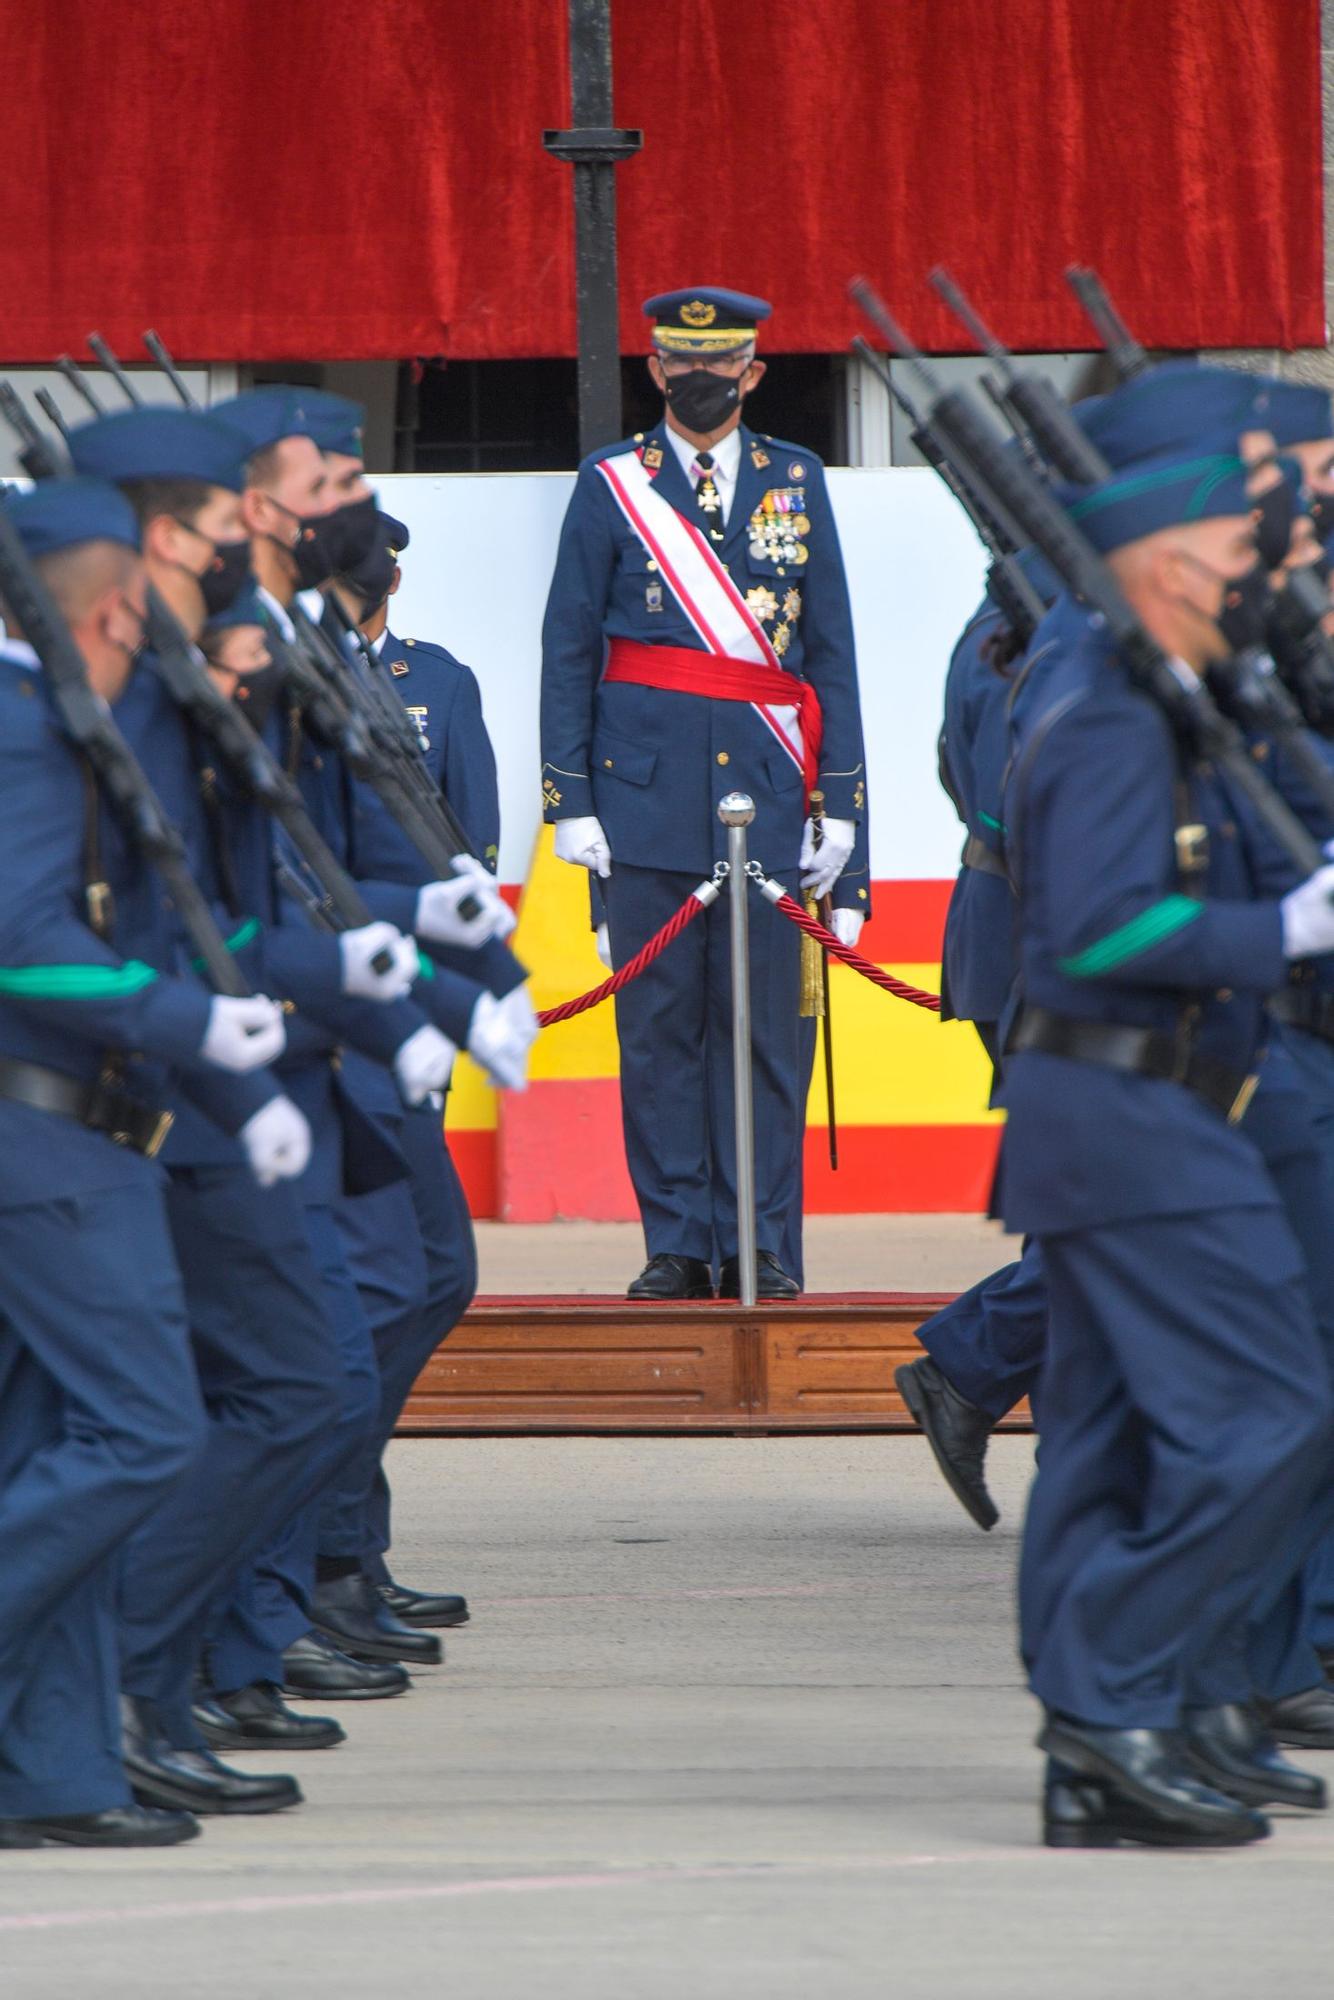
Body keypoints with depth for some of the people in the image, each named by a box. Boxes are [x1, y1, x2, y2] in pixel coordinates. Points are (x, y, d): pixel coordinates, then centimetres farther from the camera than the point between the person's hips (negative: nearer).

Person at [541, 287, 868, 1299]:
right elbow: (568, 651, 6)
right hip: (650, 792, -1)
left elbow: (832, 647, 11)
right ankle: (677, 1244, 4)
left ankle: (758, 1245, 5)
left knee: (766, 1021, 0)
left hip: (768, 795, 1)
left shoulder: (796, 480, 11)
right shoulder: (611, 485, 6)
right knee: (659, 1023, -1)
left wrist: (838, 799, 5)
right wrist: (571, 799, -2)